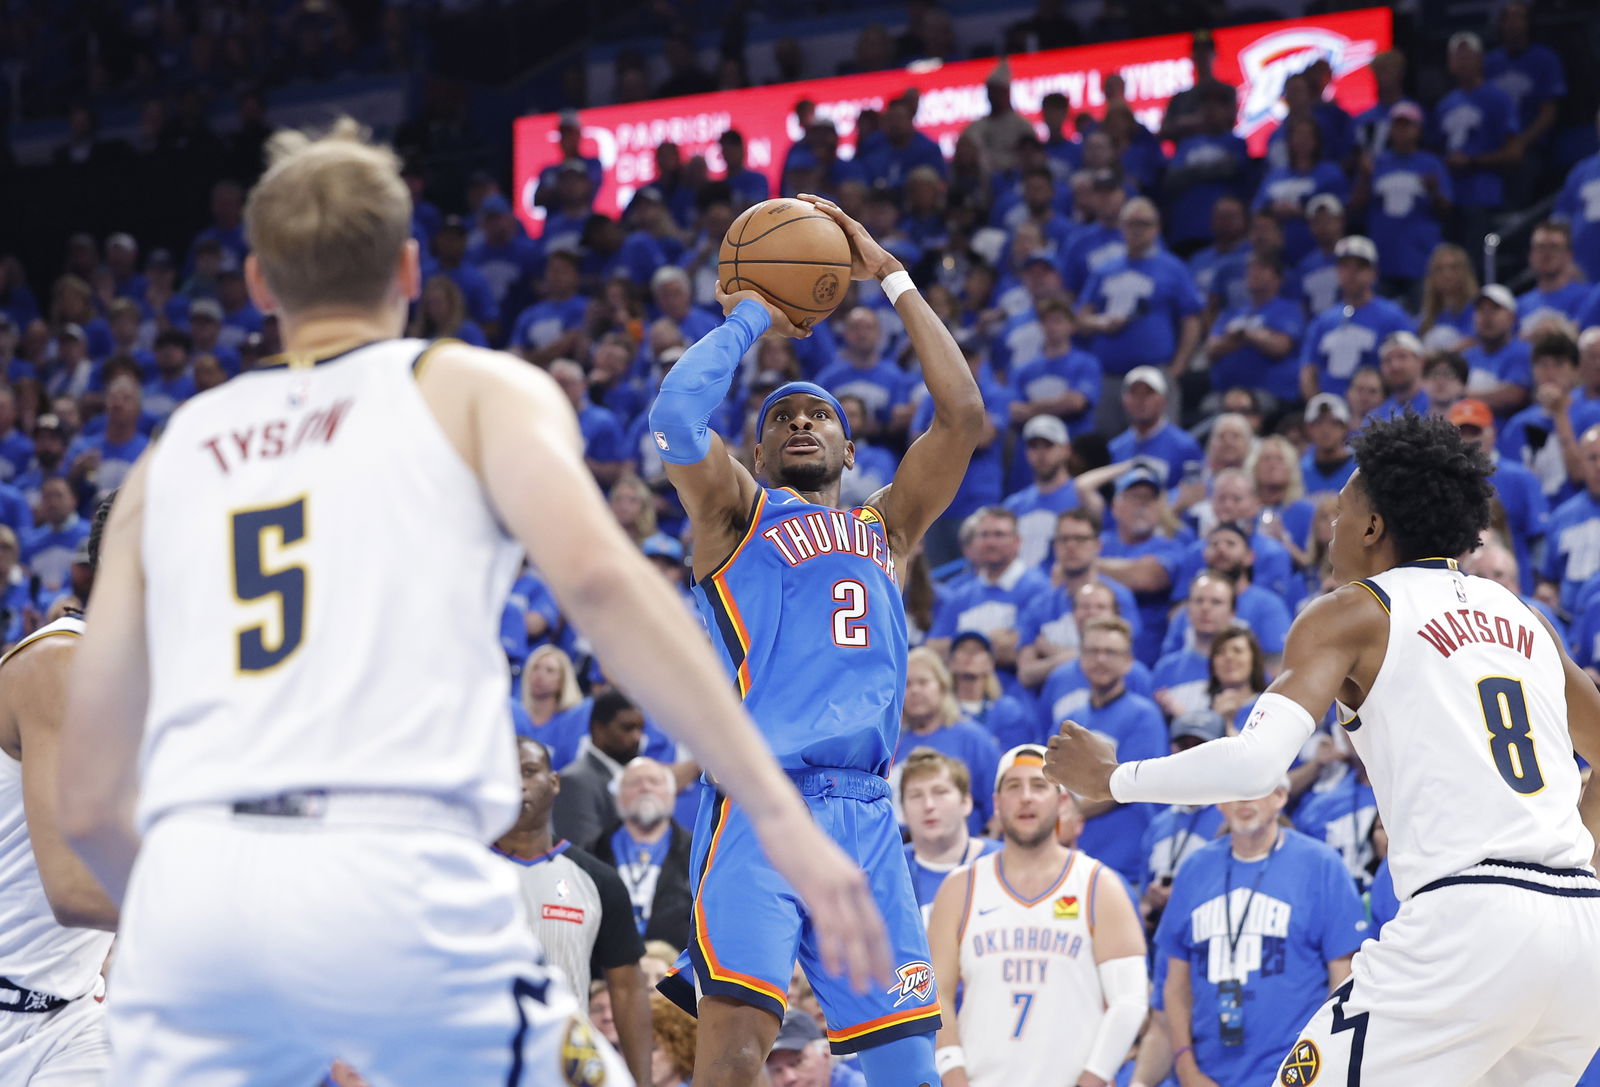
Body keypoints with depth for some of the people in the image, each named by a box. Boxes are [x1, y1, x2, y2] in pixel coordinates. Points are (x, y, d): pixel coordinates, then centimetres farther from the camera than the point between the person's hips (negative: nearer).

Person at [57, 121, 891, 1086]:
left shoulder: (171, 456, 25)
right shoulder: (472, 390, 16)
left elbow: (90, 799, 23)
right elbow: (595, 574, -6)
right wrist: (781, 816, -10)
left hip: (187, 884, 3)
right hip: (394, 876, -3)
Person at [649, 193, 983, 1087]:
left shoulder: (886, 531, 24)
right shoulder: (738, 514, 12)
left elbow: (963, 415, 15)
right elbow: (677, 416, -8)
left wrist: (892, 277, 17)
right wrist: (750, 317, 6)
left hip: (867, 814, 5)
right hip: (760, 809, -5)